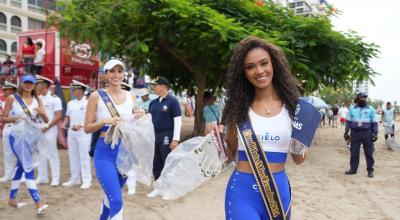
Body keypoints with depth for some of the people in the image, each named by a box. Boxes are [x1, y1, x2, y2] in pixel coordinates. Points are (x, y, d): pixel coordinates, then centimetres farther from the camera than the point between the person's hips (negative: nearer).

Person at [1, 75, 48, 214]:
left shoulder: (37, 100, 5)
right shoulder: (12, 98, -4)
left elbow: (46, 120, 1)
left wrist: (42, 113, -20)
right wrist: (14, 118, -20)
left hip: (31, 137, 5)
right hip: (17, 137, -5)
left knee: (21, 167, 16)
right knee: (28, 169, -11)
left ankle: (12, 199, 32)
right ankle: (38, 204, -13)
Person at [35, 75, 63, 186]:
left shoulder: (54, 98, -8)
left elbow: (58, 116, -12)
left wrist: (46, 127, -15)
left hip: (49, 130, -6)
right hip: (38, 130, 6)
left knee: (52, 154, -2)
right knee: (40, 154, 11)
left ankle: (55, 178, 5)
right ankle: (42, 177, 22)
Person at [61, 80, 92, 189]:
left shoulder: (88, 102, -6)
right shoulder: (71, 103, 14)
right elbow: (67, 117, 18)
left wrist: (80, 125, -22)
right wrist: (64, 124, -1)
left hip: (83, 132, -6)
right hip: (71, 132, 7)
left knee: (84, 156, -4)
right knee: (73, 156, 11)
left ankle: (86, 180, 3)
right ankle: (74, 178, 22)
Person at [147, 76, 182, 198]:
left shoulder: (172, 101, -9)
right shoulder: (153, 102, 11)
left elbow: (178, 120, -12)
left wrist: (176, 139, -17)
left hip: (167, 136, -7)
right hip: (155, 136, 7)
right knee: (156, 163, 13)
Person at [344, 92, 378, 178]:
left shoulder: (370, 109, 1)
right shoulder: (352, 109, 5)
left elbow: (374, 122, 3)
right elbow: (348, 121, 9)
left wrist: (375, 133, -4)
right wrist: (346, 132, 4)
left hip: (367, 133, -1)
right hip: (355, 133, 1)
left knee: (369, 152, 3)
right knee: (354, 152, 5)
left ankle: (370, 170, 12)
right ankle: (353, 169, 15)